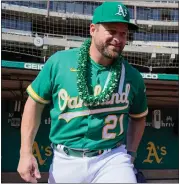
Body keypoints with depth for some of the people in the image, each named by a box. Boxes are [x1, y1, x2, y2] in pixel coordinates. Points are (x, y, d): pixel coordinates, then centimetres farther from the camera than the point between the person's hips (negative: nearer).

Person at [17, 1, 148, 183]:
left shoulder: (133, 77, -1)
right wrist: (25, 153, -3)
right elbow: (35, 103, 1)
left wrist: (130, 154, 6)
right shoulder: (59, 62, -7)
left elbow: (138, 117, 15)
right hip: (65, 161, 1)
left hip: (112, 159, 0)